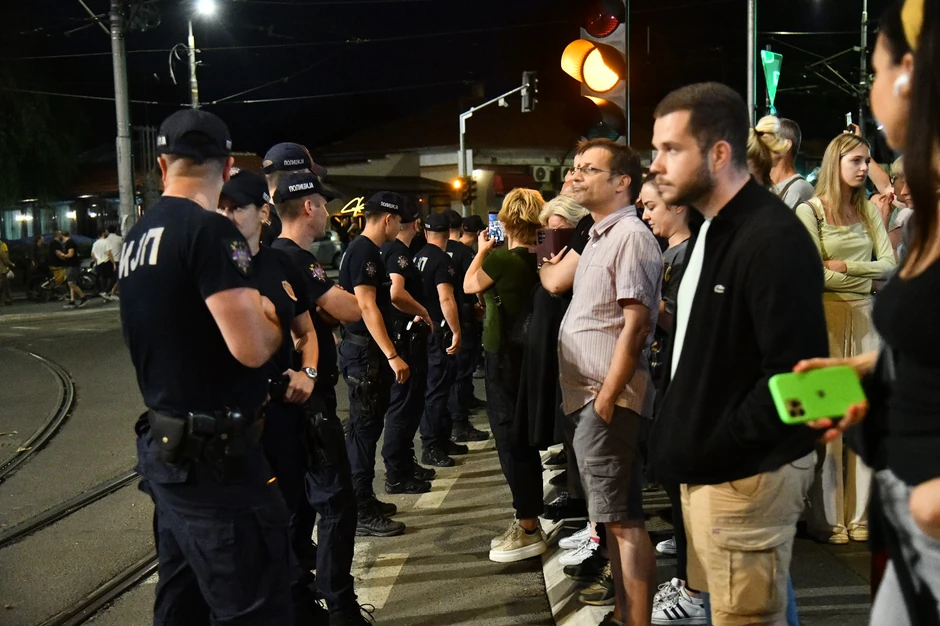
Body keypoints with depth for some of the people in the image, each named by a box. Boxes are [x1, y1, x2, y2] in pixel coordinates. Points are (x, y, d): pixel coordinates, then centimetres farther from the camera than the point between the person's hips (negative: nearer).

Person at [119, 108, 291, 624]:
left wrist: (250, 310, 15)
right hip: (214, 456, -9)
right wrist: (271, 317, -3)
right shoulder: (210, 231, -16)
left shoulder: (137, 238, 10)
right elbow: (252, 347, -22)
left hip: (164, 446, 9)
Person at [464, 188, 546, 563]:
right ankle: (528, 521, 26)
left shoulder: (501, 258, -19)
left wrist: (482, 251, 14)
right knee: (523, 440, 16)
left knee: (510, 441, 0)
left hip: (503, 354, -8)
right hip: (531, 352, 8)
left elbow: (469, 285, 0)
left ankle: (528, 530, 5)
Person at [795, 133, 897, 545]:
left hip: (866, 316, 5)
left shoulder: (868, 209, 12)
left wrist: (843, 266, -8)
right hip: (827, 315, -5)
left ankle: (859, 514, 15)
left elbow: (889, 264, 5)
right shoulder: (809, 211, -3)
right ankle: (826, 518, 8)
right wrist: (864, 275, -2)